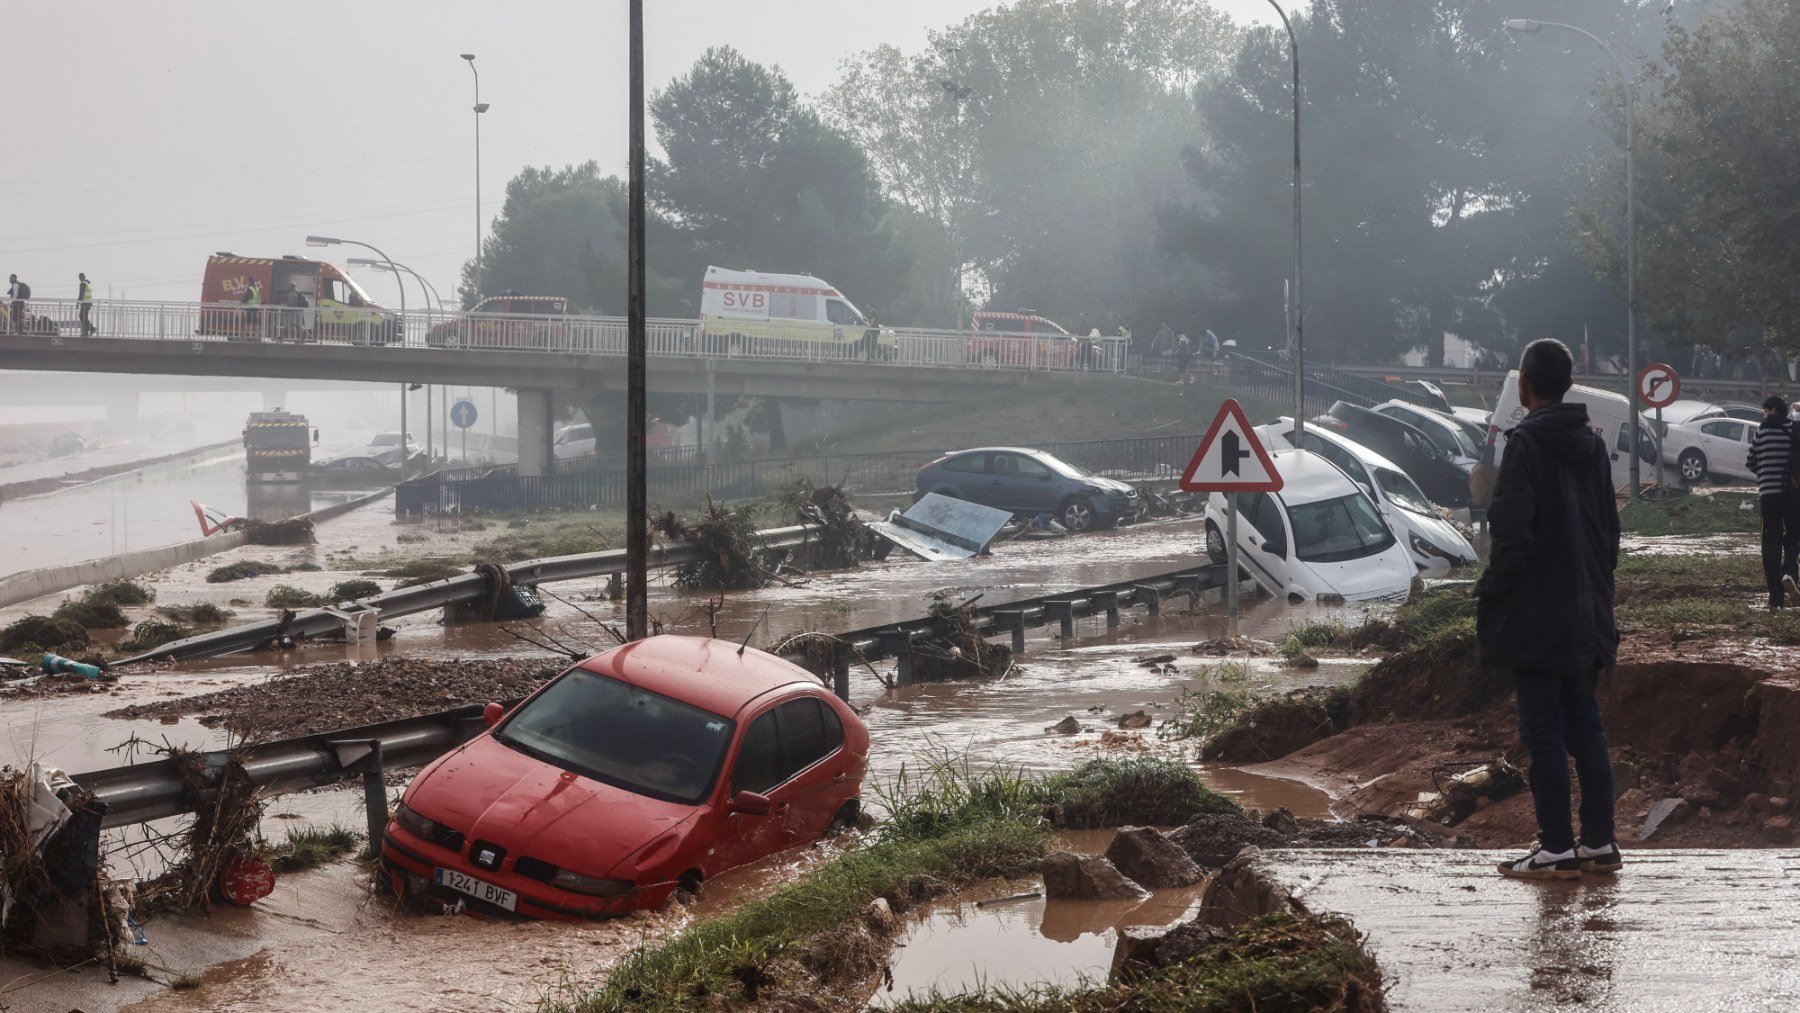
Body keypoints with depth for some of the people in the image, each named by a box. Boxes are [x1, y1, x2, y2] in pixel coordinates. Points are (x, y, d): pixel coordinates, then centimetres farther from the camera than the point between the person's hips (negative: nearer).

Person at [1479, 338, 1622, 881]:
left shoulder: (1525, 444, -14)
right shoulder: (1592, 444, 9)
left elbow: (1512, 533, -19)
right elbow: (1610, 528, 15)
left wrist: (1491, 591, -7)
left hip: (1536, 616, -7)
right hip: (1586, 615, 7)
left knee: (1543, 730, -3)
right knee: (1584, 724, 13)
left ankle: (1557, 849, -1)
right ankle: (1599, 843, 15)